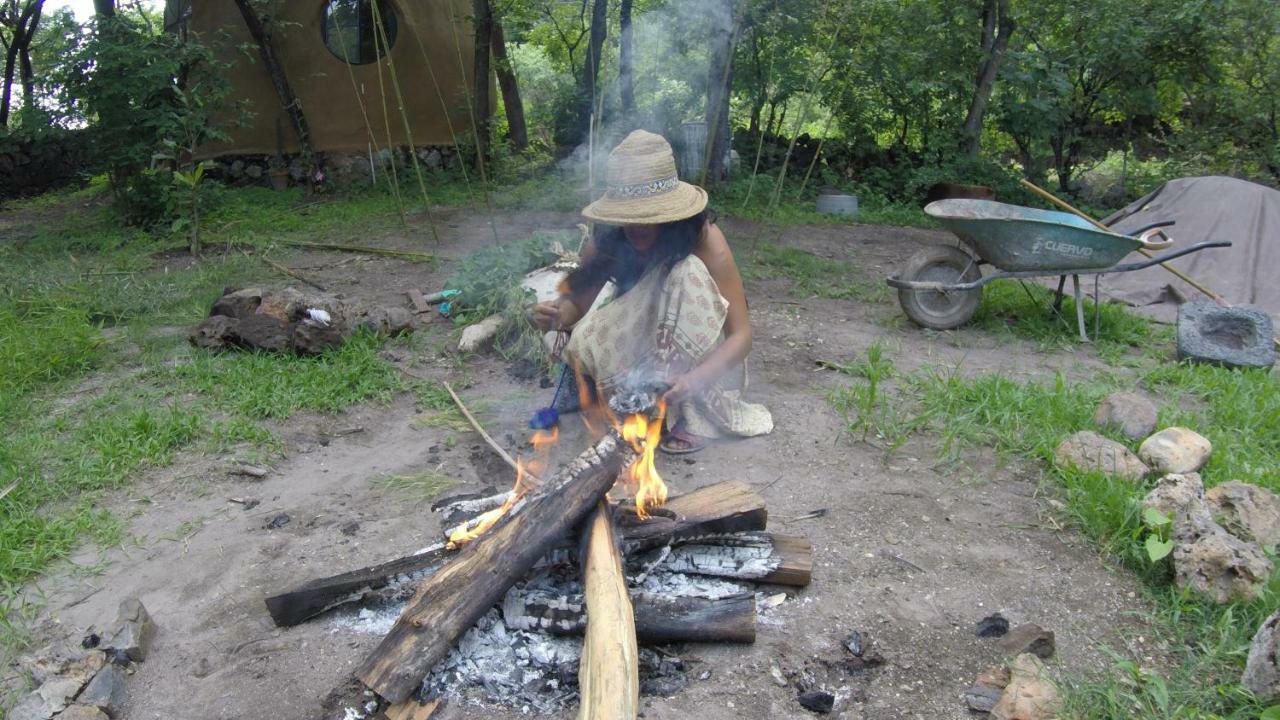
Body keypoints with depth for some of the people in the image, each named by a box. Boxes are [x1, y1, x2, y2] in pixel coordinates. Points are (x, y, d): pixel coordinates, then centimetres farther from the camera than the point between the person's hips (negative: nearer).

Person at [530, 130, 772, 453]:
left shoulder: (703, 238, -26)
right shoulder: (607, 242, -17)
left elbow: (741, 334, -27)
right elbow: (577, 302, -5)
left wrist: (696, 378, -45)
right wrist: (556, 315, -30)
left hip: (700, 360, -2)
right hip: (637, 353, 3)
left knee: (689, 272, -31)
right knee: (582, 346, -28)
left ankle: (689, 413, -24)